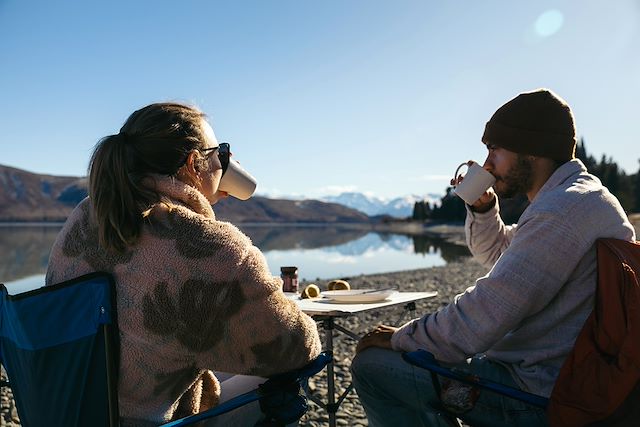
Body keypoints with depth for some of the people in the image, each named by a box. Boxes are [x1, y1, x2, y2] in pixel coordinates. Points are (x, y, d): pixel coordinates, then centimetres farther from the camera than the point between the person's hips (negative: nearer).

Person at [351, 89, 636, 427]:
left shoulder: (563, 209, -24)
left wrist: (401, 338, -12)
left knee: (371, 364, -14)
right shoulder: (583, 194, 12)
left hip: (539, 398, -11)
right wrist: (482, 207, 5)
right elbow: (495, 253, 24)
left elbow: (478, 320, -27)